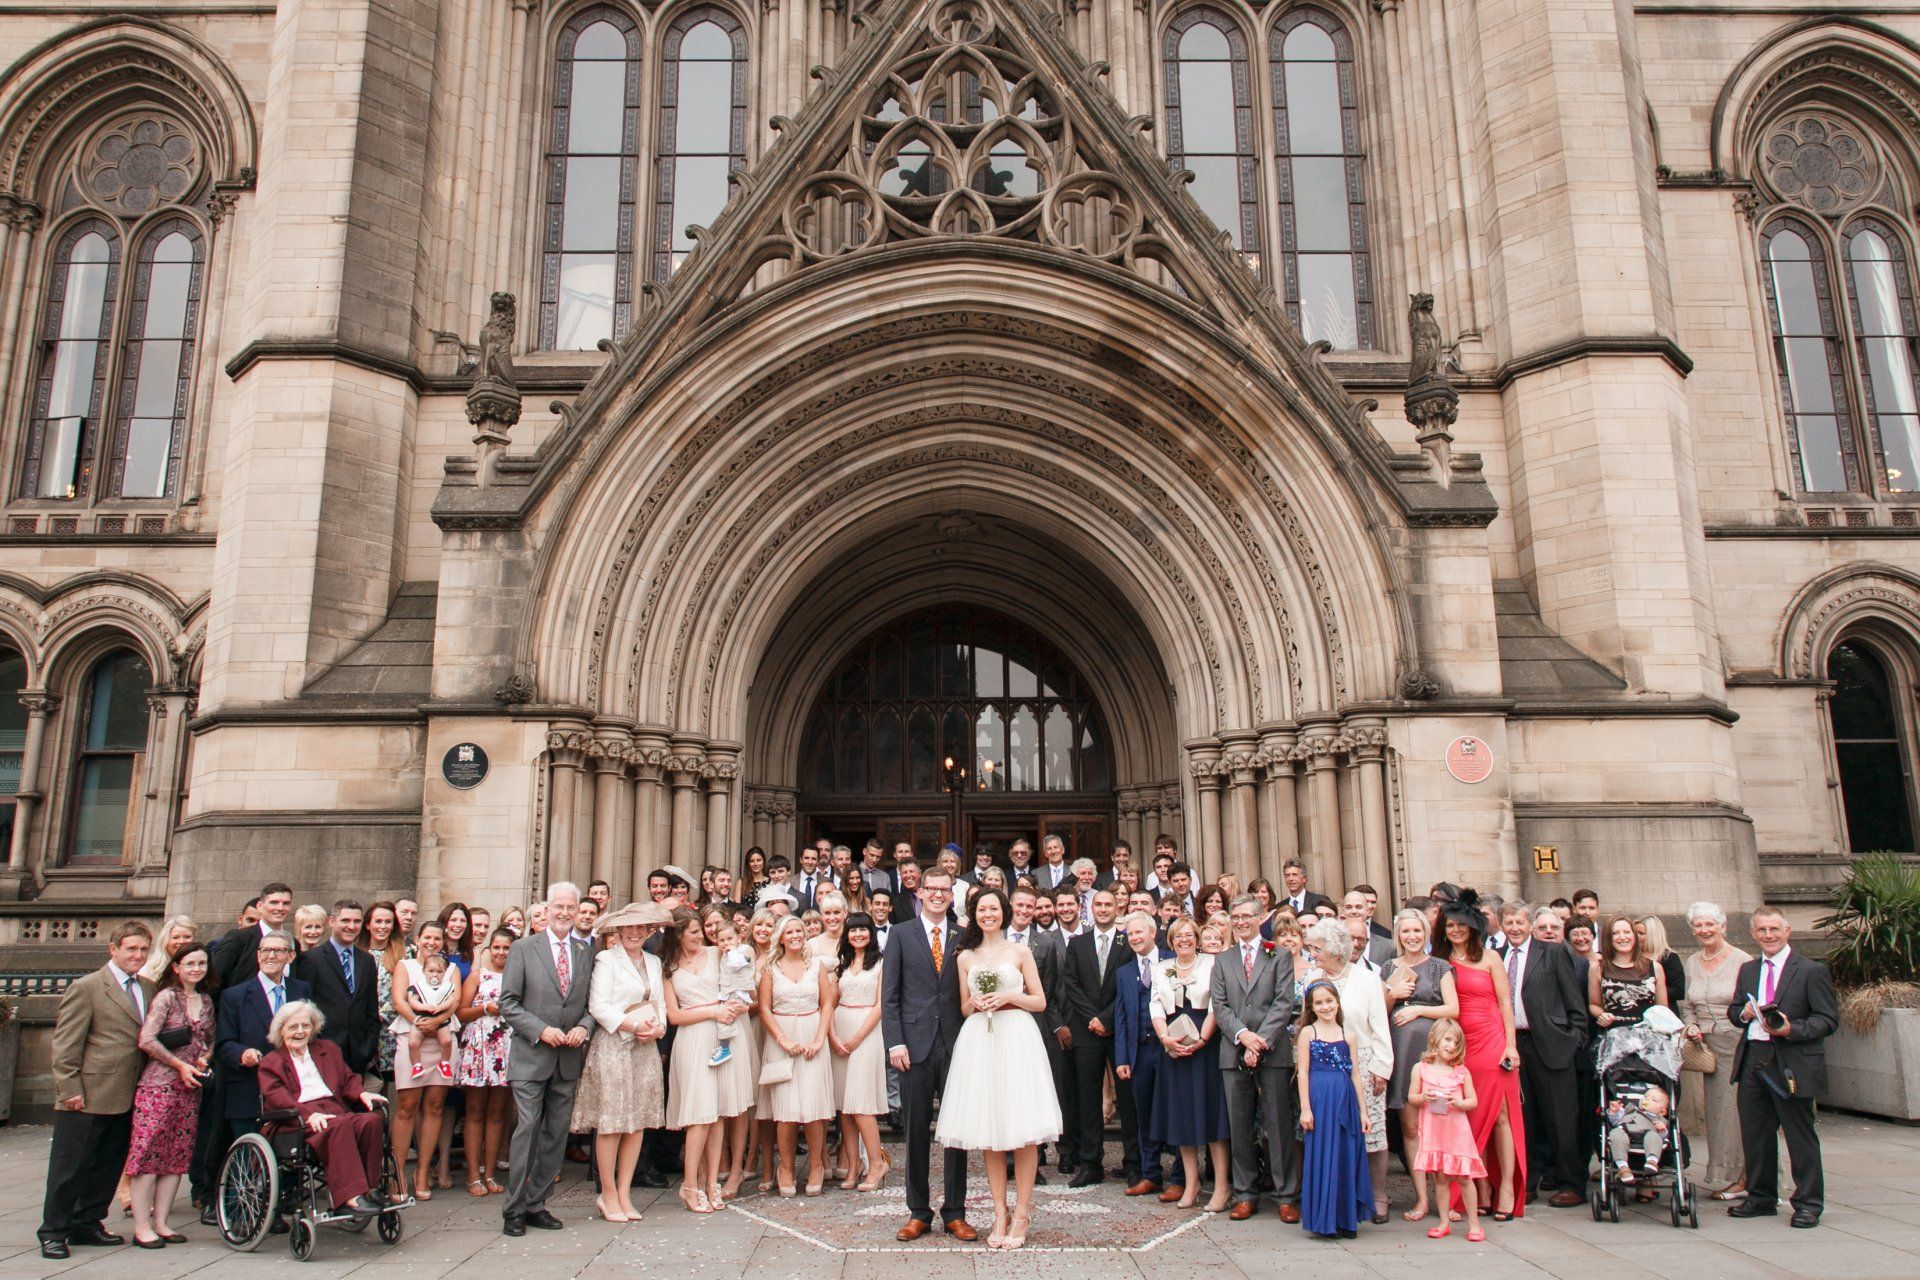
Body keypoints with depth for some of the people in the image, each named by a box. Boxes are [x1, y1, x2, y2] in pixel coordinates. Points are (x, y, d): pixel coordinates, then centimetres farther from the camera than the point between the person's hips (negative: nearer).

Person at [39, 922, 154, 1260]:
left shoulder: (148, 989, 12)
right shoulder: (86, 987, -7)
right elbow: (65, 1043, -9)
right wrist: (70, 1090, -13)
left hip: (126, 1099, 6)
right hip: (88, 1098, -6)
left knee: (107, 1167, 13)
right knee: (69, 1167, 4)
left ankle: (87, 1225, 26)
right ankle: (53, 1232, 16)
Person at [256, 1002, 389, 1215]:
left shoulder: (328, 1049, 30)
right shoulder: (270, 1062, 15)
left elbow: (347, 1079, 24)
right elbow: (276, 1096, -3)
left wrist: (361, 1093, -1)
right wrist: (308, 1113, -22)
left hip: (334, 1110, 4)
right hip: (298, 1120, -4)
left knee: (371, 1120, -29)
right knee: (340, 1125, -37)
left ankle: (369, 1188, -23)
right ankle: (349, 1195, -42)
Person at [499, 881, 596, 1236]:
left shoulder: (586, 953, 10)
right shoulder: (523, 949, 0)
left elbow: (592, 1003, 12)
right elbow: (508, 1003, -3)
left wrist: (583, 1027, -8)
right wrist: (541, 1030, -14)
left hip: (569, 1060, 4)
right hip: (531, 1057, -4)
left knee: (556, 1135, 8)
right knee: (527, 1130, -6)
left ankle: (536, 1204, 19)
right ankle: (514, 1210, 6)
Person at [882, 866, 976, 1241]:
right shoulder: (901, 935, 4)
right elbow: (889, 994, 1)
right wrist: (895, 1042, -7)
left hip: (955, 1044, 1)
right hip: (915, 1045, -1)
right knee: (916, 1132, 7)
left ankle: (955, 1213, 16)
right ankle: (918, 1212, 19)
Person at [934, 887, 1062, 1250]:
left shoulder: (1020, 952, 7)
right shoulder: (965, 957, 13)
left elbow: (1040, 1002, 6)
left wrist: (1010, 996, -9)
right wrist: (975, 1002, -5)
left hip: (1017, 1039, -2)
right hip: (979, 1040, 2)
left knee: (1023, 1128, -6)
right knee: (989, 1129, 3)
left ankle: (1021, 1214, 2)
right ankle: (999, 1213, 10)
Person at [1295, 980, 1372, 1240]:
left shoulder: (1347, 1033, 10)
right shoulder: (1307, 1032, 1)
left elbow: (1356, 1073, 11)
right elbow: (1303, 1072, -3)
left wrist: (1363, 1110, 8)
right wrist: (1305, 1109, -9)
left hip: (1345, 1101, 4)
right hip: (1319, 1100, -4)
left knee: (1346, 1158, 7)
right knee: (1322, 1158, 0)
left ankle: (1345, 1220, 18)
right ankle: (1323, 1221, 9)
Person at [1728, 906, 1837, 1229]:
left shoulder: (1812, 971, -4)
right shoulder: (1747, 970, 14)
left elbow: (1829, 1019, -8)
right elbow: (1733, 1010, 20)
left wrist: (1792, 1030, -22)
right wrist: (1744, 1013, -3)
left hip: (1792, 1065, -6)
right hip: (1752, 1062, 6)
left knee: (1800, 1136, 3)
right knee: (1754, 1133, 12)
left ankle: (1808, 1203, 15)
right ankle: (1761, 1198, 24)